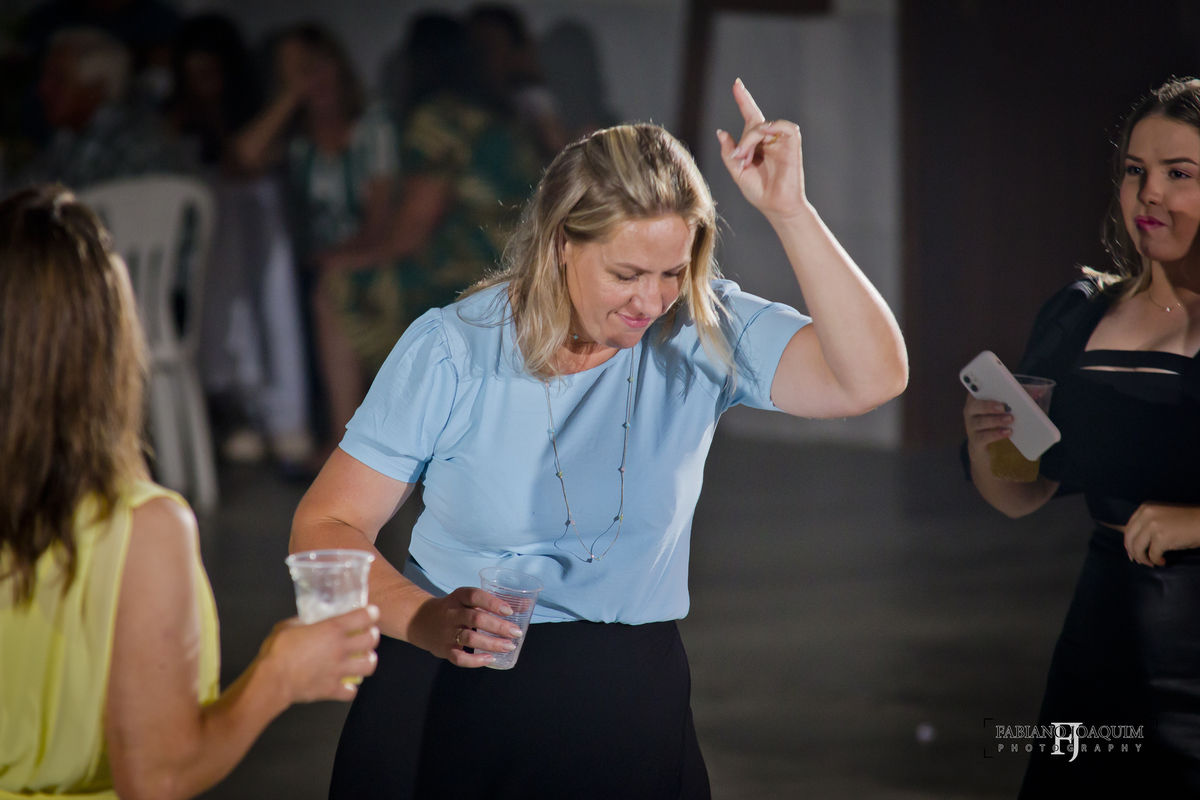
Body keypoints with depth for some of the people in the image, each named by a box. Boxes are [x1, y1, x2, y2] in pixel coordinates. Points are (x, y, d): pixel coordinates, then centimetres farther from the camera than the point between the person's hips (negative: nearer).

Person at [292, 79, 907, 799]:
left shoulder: (705, 335, -7)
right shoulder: (453, 349, -10)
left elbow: (872, 377, -21)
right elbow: (326, 526, -8)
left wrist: (790, 212, -28)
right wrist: (426, 619, -28)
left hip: (629, 708, 1)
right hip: (449, 699, -1)